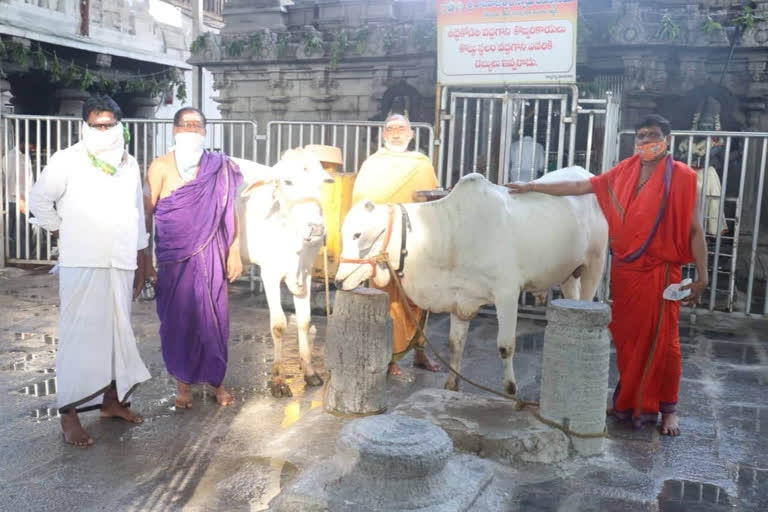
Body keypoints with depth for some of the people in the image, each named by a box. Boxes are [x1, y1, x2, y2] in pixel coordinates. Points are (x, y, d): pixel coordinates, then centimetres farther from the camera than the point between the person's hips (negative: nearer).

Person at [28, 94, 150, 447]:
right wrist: (61, 233, 2)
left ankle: (111, 400, 25)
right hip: (82, 265, -5)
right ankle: (69, 414, 2)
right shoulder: (67, 161, -4)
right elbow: (39, 200, 3)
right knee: (80, 336, -5)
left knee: (118, 333, 11)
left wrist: (140, 262, 16)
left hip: (121, 265, 5)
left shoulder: (130, 164, 11)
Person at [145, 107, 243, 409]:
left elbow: (229, 211, 6)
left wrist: (235, 252, 2)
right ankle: (183, 383, 20)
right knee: (177, 318, 6)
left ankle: (216, 380, 20)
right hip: (175, 256, -1)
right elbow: (147, 211, -3)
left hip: (210, 255, 1)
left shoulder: (219, 168, 5)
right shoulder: (162, 166, 0)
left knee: (213, 317, 4)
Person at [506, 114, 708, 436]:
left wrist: (701, 276, -8)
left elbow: (694, 230, -6)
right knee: (627, 338, 10)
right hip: (624, 271, 4)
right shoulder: (624, 172, 6)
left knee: (662, 340, 1)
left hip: (660, 271, -4)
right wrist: (532, 187, 9)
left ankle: (667, 409, 17)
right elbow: (579, 187, 11)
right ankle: (631, 401, 26)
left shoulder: (681, 176, -6)